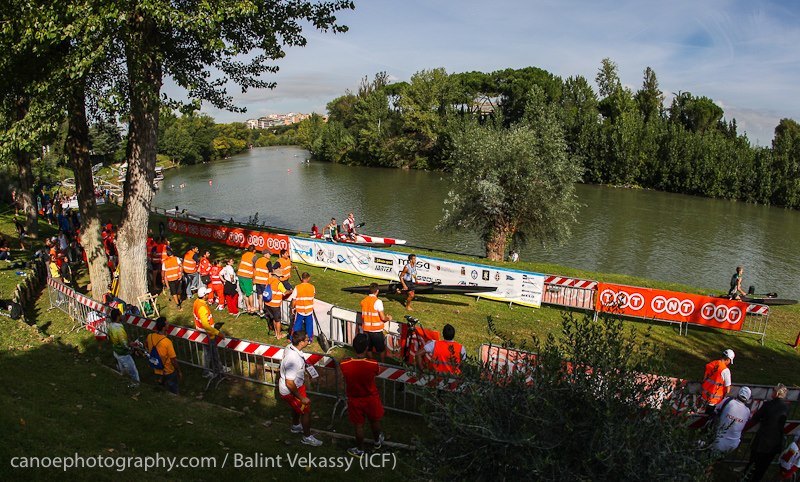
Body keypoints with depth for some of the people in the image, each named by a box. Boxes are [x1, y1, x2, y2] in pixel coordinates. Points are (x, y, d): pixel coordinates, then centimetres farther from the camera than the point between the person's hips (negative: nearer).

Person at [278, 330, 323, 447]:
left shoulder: (289, 347, -11)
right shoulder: (293, 360, -39)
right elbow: (289, 383, -33)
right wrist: (301, 398, -23)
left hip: (297, 384, 9)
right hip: (290, 391, -9)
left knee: (297, 407, 31)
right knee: (306, 410, 8)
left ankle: (296, 426, 57)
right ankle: (307, 437, 29)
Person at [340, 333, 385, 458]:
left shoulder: (344, 364, -25)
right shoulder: (373, 364, -28)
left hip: (354, 400, 0)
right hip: (371, 399, 0)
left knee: (358, 425, 22)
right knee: (374, 421, 28)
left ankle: (359, 450, 42)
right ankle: (377, 441, 54)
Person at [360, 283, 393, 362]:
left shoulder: (363, 301, 2)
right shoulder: (378, 301, -16)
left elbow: (364, 315, 11)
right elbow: (383, 318, -17)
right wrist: (388, 318, 4)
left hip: (366, 330, 5)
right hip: (376, 330, -5)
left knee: (368, 349, 16)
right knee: (381, 350, 11)